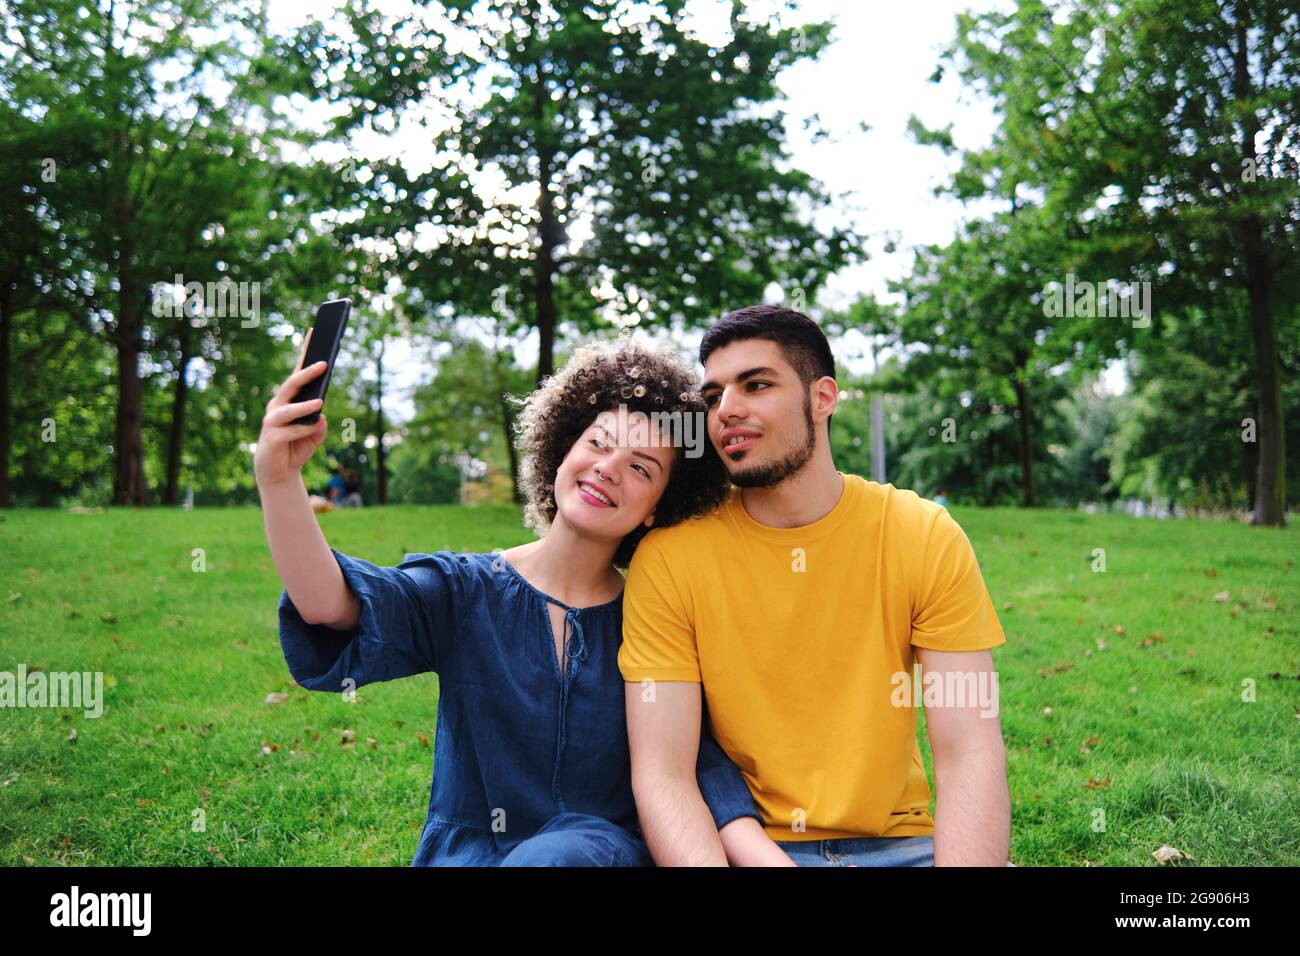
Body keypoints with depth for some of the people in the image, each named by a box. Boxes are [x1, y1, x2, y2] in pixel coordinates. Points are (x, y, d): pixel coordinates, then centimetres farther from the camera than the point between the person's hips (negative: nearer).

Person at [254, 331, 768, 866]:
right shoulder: (464, 590, 0)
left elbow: (698, 759, -7)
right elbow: (330, 604, -18)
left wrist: (759, 853, -27)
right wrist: (279, 478, -35)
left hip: (603, 850, 0)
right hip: (462, 853, 1)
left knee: (565, 853, -34)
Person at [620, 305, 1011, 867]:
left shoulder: (926, 538, -4)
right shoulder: (668, 559, -7)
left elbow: (969, 753, -9)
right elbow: (662, 772, -12)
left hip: (897, 842, 1)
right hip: (739, 845, 0)